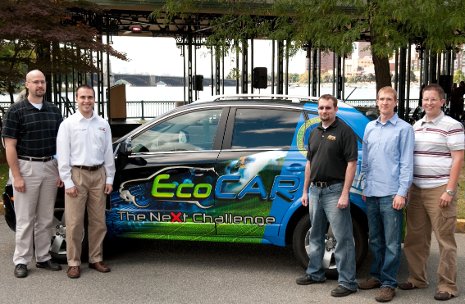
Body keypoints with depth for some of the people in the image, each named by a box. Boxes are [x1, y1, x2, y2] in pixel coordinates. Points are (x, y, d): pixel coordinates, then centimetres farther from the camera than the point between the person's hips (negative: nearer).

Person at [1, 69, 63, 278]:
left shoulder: (54, 111, 8)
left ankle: (43, 257, 21)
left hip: (50, 167, 4)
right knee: (25, 219, 2)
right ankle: (21, 261, 13)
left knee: (46, 218, 11)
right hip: (26, 167, -4)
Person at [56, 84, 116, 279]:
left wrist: (109, 179, 5)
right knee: (74, 222, -1)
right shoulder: (68, 124, -1)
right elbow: (63, 155, -4)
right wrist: (68, 182, -10)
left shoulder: (103, 124, 9)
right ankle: (73, 263, 8)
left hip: (98, 175, 4)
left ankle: (96, 259, 20)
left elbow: (108, 153, 10)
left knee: (98, 221, 9)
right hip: (77, 175, -3)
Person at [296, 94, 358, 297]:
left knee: (342, 238, -3)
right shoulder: (315, 133, 14)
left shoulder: (344, 131, -8)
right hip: (315, 190, 8)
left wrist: (344, 194, -19)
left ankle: (347, 282, 4)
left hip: (334, 191, -7)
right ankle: (315, 273, 30)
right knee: (316, 235, 17)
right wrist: (305, 190, 14)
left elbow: (351, 163, -13)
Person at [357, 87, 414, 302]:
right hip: (371, 193, 5)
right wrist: (365, 186, 15)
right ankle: (376, 276, 27)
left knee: (391, 242, -1)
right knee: (375, 239, 15)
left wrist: (402, 192, -13)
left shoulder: (404, 129, -2)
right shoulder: (369, 127, 14)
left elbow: (406, 163, -6)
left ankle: (388, 284, 6)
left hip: (391, 193, -5)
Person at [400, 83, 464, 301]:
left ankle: (447, 286, 10)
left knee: (445, 240, 0)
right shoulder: (416, 126, 13)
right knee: (415, 239, 11)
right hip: (416, 189, 6)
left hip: (439, 190, -6)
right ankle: (417, 278, 25)